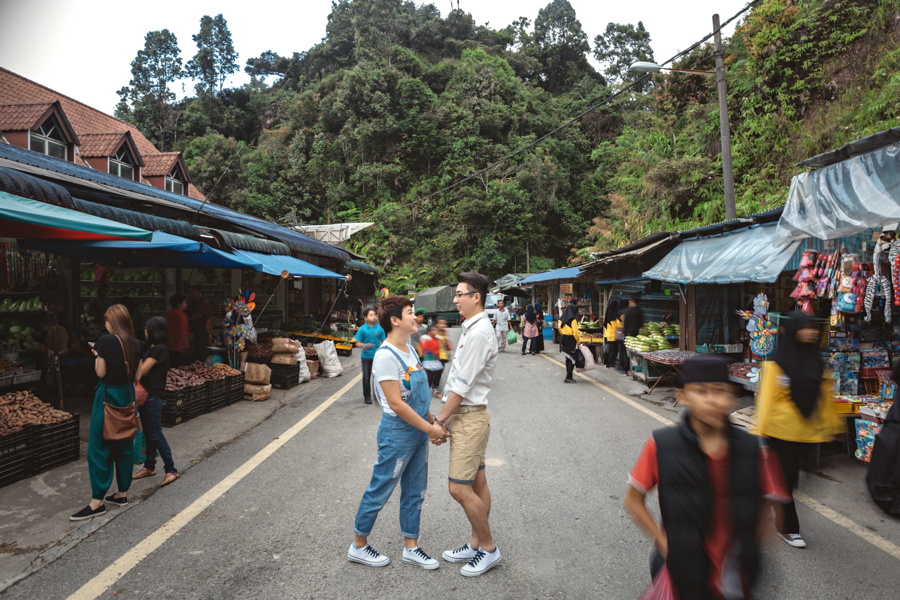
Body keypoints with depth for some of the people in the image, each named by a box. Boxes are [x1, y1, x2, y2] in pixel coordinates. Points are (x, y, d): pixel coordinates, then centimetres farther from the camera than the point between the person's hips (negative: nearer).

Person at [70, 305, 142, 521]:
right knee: (125, 445, 14)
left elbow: (100, 372, -12)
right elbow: (137, 377, 4)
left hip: (107, 395, -6)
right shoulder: (135, 344, 2)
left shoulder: (105, 341, -14)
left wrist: (97, 356, 4)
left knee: (99, 448, 1)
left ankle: (97, 502, 4)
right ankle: (122, 493, 23)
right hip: (127, 396, 6)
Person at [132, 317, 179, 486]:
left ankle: (171, 470, -2)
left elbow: (141, 370, -18)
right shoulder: (152, 349, 15)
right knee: (148, 433, 17)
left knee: (155, 434, -7)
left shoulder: (159, 349, -16)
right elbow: (143, 371, 13)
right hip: (146, 395, 10)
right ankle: (149, 466, 28)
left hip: (153, 397, -10)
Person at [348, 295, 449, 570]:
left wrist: (433, 424, 11)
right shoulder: (385, 356, -21)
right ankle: (358, 546, 24)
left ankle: (411, 547, 29)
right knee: (380, 491, 6)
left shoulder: (410, 349, 8)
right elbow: (396, 404, -23)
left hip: (418, 431, 9)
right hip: (397, 432, -9)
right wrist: (429, 428, -17)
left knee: (415, 491, 16)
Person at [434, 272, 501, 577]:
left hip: (470, 417, -10)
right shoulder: (472, 328, 12)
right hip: (467, 415, 10)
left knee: (460, 488, -5)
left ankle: (488, 549, 10)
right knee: (477, 484, 16)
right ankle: (475, 544, 27)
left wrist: (440, 419, -12)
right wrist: (445, 417, 14)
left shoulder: (479, 333, -20)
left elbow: (462, 385, -20)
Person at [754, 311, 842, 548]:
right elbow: (766, 398, -12)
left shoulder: (816, 363, 5)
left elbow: (824, 398, 14)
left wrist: (830, 424, 18)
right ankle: (788, 528, 18)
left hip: (805, 433, 5)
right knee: (784, 480, 4)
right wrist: (760, 431, -14)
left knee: (789, 478, 14)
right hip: (781, 432, -5)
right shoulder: (776, 364, -12)